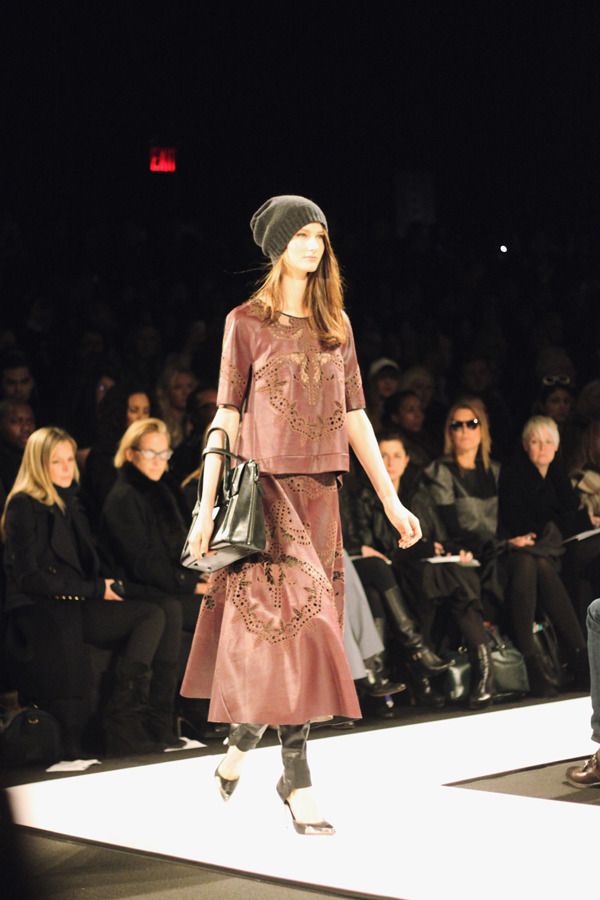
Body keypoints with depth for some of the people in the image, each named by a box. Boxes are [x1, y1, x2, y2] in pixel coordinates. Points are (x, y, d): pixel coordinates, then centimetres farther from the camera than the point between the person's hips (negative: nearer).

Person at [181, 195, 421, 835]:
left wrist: (391, 500, 11)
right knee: (287, 616, -13)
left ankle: (243, 739, 16)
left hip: (320, 489, 5)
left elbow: (354, 416, 14)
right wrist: (207, 506, -5)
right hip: (265, 487, -5)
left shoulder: (336, 326, 13)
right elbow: (227, 415, 0)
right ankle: (296, 775, -11)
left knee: (302, 624, 3)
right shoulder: (247, 322, 1)